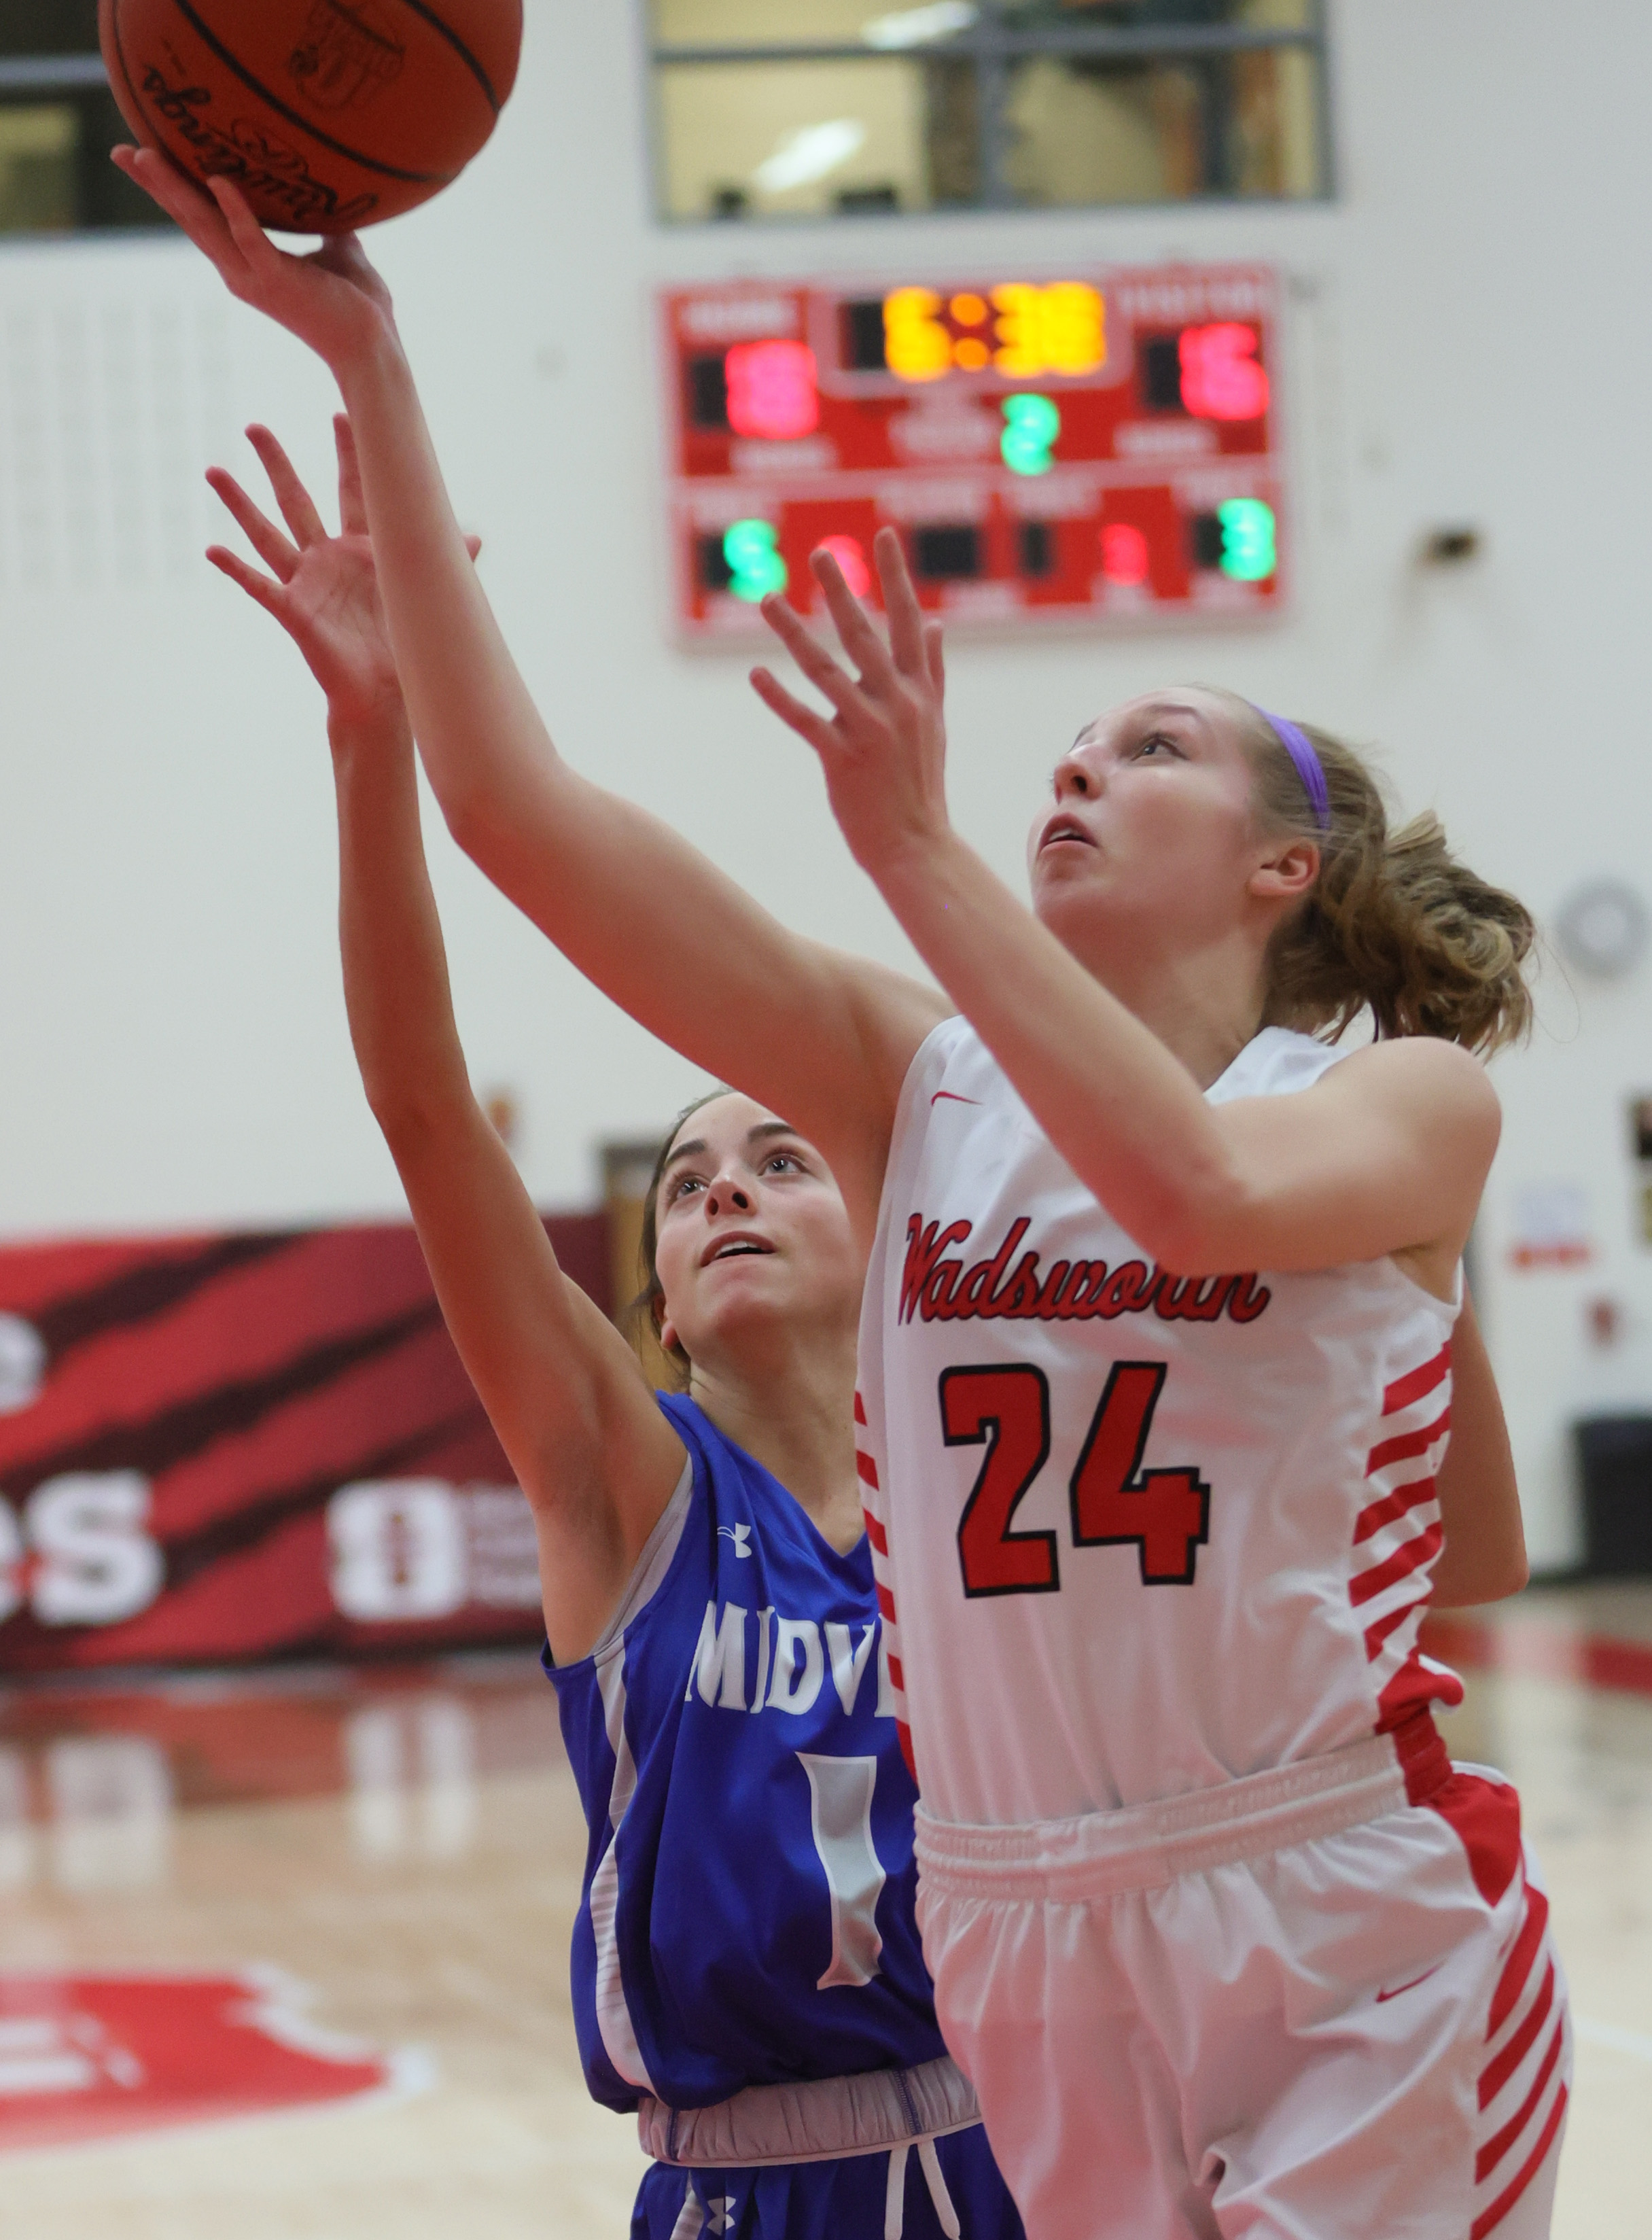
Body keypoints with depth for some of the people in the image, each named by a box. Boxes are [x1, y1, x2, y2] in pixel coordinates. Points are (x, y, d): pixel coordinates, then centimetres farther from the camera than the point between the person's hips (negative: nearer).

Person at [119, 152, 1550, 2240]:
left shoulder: (1408, 1102, -1)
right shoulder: (919, 1084, 5)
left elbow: (1196, 1191, -25)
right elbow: (522, 811, -3)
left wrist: (920, 851, -22)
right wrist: (366, 366, -8)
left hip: (1355, 1955, -3)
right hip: (1031, 1967, 3)